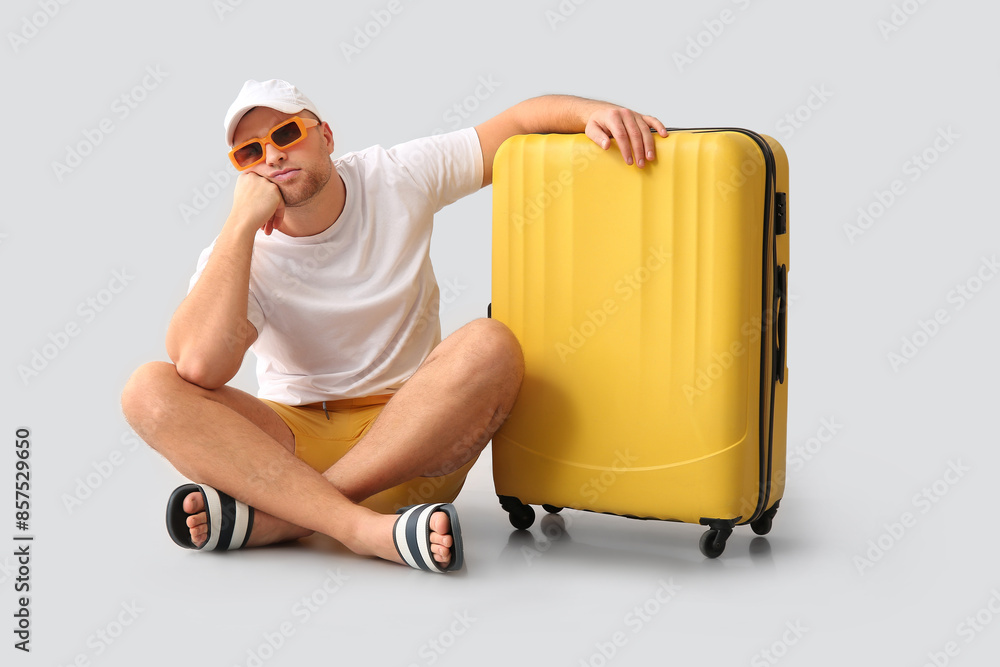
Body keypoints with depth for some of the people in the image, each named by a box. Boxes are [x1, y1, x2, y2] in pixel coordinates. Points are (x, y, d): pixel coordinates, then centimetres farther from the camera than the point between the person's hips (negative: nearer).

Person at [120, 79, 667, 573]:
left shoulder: (397, 179, 1)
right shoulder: (238, 252, -6)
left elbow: (520, 122, 4)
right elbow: (200, 365, -26)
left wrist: (591, 111, -18)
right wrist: (243, 221, -21)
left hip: (411, 439, 0)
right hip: (292, 440, 0)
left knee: (490, 346, -31)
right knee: (150, 390, -25)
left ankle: (268, 516, -31)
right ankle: (367, 530, -40)